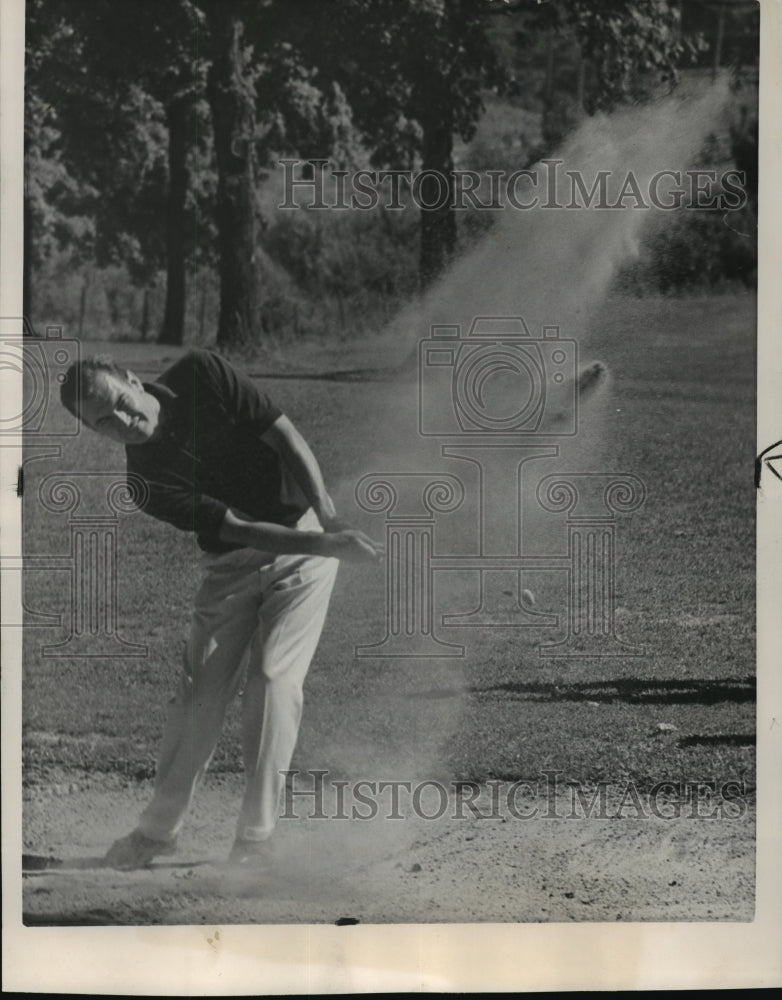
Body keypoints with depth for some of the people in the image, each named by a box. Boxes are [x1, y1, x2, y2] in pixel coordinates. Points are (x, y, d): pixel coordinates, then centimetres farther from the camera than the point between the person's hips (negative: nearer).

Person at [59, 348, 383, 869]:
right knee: (203, 688, -1)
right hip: (230, 565, 2)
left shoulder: (203, 375, -15)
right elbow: (239, 528, -23)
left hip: (305, 537, -2)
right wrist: (326, 546, -35)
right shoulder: (148, 483, -15)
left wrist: (330, 520, -23)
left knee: (273, 679, -12)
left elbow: (286, 436, -13)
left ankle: (255, 839, -8)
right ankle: (159, 828, 14)